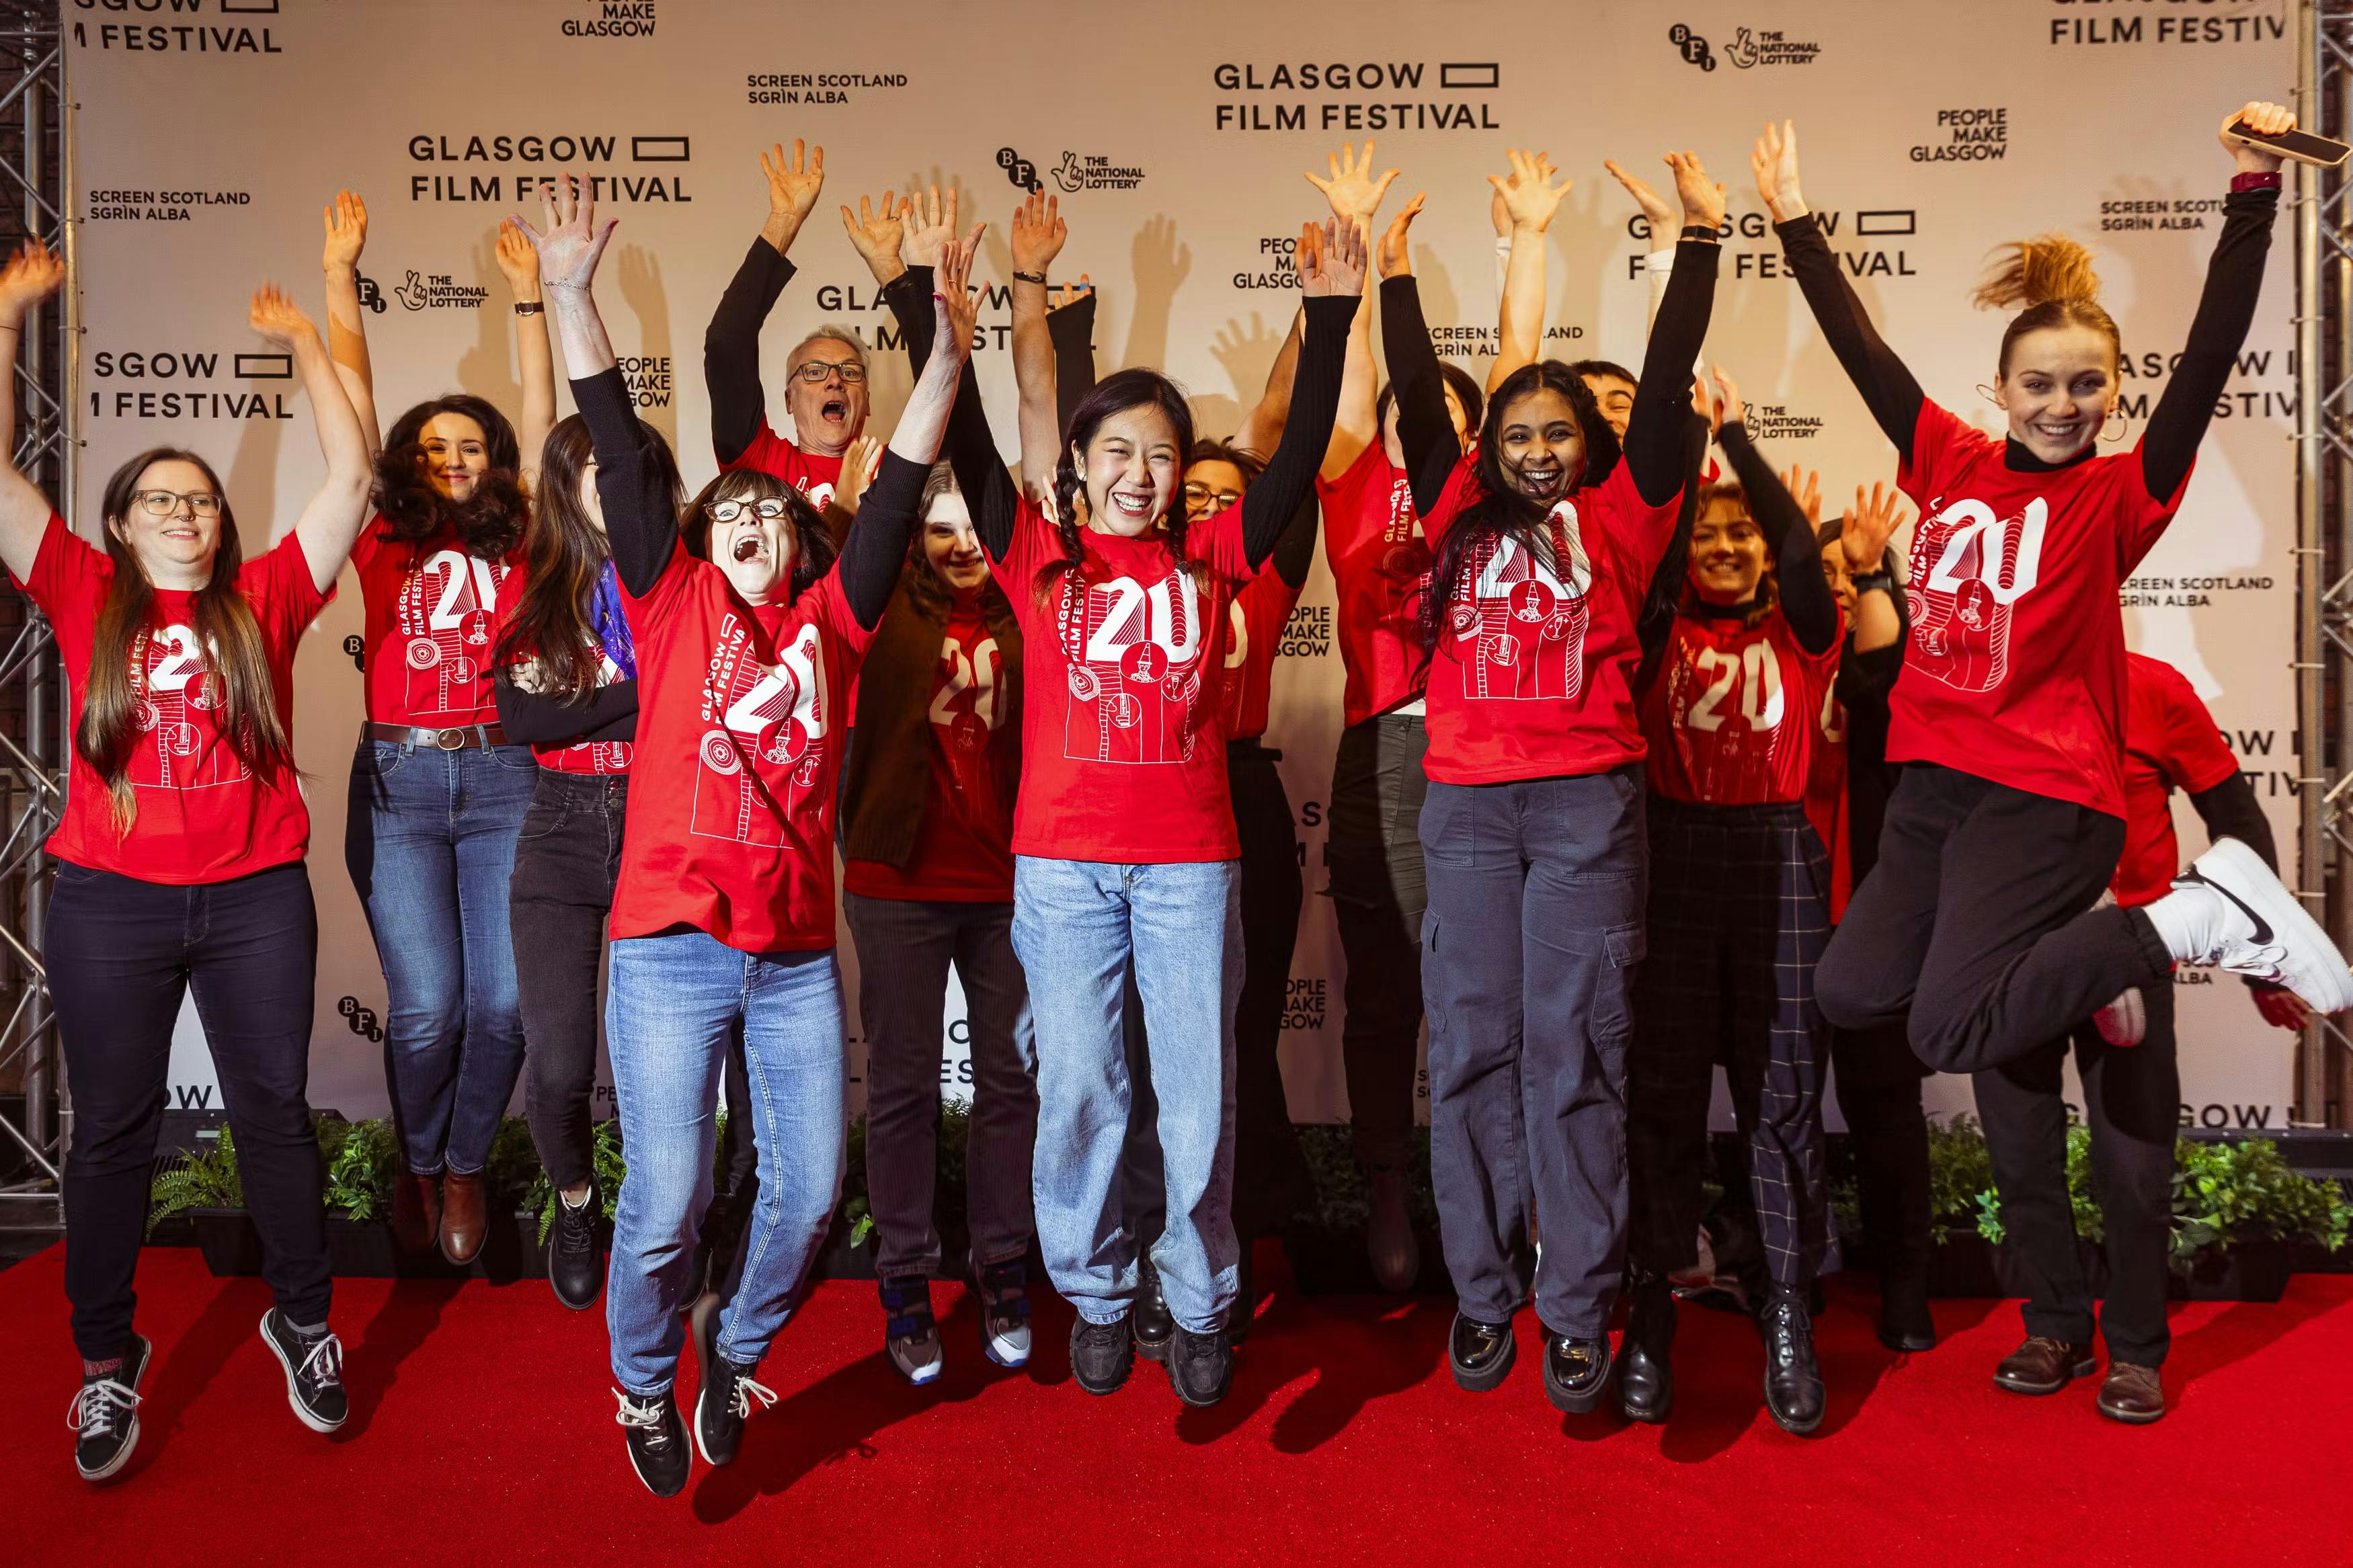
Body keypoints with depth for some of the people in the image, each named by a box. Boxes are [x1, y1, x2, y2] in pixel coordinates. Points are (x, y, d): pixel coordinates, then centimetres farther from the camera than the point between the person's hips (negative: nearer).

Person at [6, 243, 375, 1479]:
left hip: (254, 901, 0)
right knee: (113, 1130, 9)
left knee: (276, 1113, 9)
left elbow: (351, 474, -1)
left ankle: (302, 1320, 26)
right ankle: (107, 1356, 24)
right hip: (110, 905, 0)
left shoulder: (264, 599, 4)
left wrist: (300, 340, 2)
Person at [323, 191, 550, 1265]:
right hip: (399, 782, 0)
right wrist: (340, 275, 13)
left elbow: (538, 416, 9)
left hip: (503, 780, 1)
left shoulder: (514, 544, 10)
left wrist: (528, 296, 10)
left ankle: (465, 1167, 20)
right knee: (428, 1005, -7)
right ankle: (418, 1164, 21)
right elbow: (353, 400, 11)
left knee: (504, 1003, -4)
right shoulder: (384, 542, 9)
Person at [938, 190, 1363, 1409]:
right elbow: (969, 442, -3)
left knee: (1199, 1089, 4)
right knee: (1077, 1088, 5)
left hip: (1190, 861, 1)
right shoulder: (1039, 557, 5)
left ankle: (1200, 1305, 22)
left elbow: (1300, 455, 3)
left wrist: (1329, 315, -3)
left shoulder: (1207, 560, 8)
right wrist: (1025, 289, -8)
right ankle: (1094, 1296, 25)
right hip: (1063, 860, -1)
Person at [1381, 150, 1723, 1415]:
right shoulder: (1461, 516, 16)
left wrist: (1699, 238, 3)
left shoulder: (1617, 519, 12)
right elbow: (1417, 397, 13)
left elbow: (1665, 386, 6)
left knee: (1574, 1048, -1)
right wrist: (1391, 270, 9)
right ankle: (1483, 1297, 16)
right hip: (1465, 802, 2)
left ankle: (1578, 1314, 7)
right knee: (1473, 1046, 5)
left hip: (1588, 803, -2)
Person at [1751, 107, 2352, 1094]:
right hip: (1935, 782, 6)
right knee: (1849, 994, 3)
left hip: (2047, 797, -5)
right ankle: (2078, 950, 21)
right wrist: (1793, 217, 11)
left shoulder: (2119, 495, -3)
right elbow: (1861, 349, 10)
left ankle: (2201, 917, 3)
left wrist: (2253, 193, -21)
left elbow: (2210, 357, -14)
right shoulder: (1953, 466, 7)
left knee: (1950, 1034, -14)